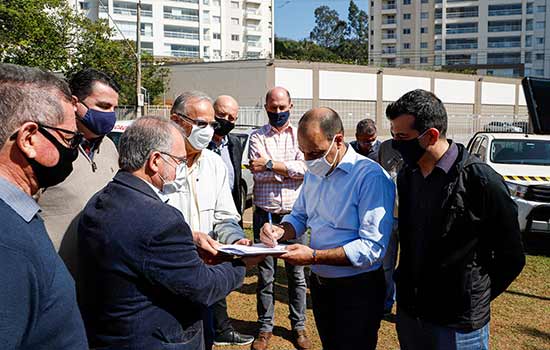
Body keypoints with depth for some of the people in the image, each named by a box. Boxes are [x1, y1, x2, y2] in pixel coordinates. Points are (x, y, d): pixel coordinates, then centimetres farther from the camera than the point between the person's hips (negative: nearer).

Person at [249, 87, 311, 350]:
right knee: (265, 274, 7)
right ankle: (265, 327, 21)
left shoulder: (299, 135, 5)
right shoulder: (257, 137, 4)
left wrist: (271, 164, -12)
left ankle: (298, 326, 23)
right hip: (265, 214, 0)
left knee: (297, 274, 9)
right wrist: (289, 169, -9)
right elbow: (258, 173, -10)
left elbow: (305, 168, -11)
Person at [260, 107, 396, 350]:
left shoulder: (371, 177, -22)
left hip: (357, 289, -7)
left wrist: (314, 256, -31)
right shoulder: (314, 173, 5)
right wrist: (281, 231, -8)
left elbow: (373, 248, -27)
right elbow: (300, 217, 15)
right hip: (319, 282, 7)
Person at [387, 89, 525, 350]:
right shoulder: (406, 175, 1)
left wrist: (475, 298, -2)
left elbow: (511, 258, -8)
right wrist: (404, 284, 10)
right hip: (408, 312, 6)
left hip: (458, 325, -5)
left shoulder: (482, 182, -18)